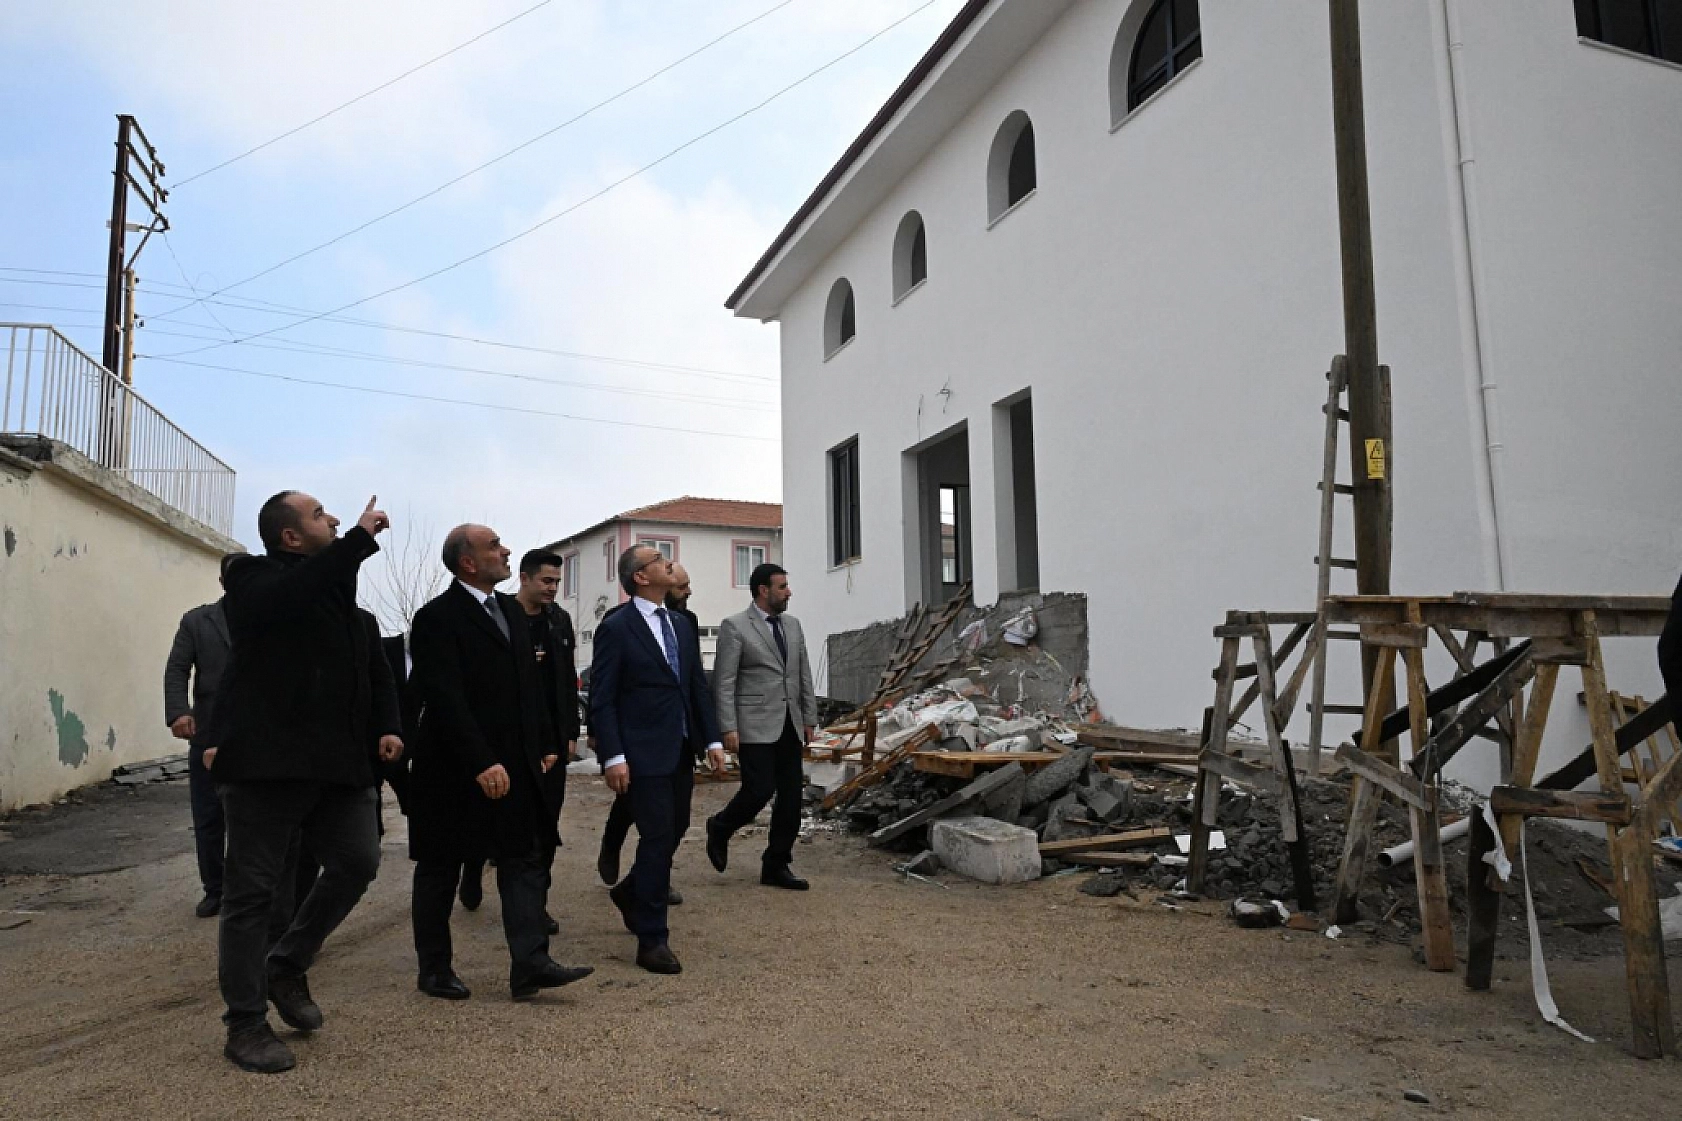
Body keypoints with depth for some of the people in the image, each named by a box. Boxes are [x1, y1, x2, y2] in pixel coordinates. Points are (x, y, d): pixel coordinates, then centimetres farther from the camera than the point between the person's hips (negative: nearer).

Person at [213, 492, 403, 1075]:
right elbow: (295, 594, -29)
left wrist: (387, 726, 2)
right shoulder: (254, 580, -4)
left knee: (358, 862, 3)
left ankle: (287, 967, 25)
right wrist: (361, 538, -24)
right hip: (267, 762, -6)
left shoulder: (346, 597, 17)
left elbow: (376, 672, 19)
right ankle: (246, 1023, 15)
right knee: (252, 891, 2)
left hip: (338, 763, 7)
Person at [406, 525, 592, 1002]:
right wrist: (482, 764, -25)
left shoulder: (509, 608, 11)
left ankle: (529, 964, 3)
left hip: (517, 765, 7)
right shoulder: (437, 618, -13)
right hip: (455, 768, -7)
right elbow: (444, 699, -21)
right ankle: (434, 970, 22)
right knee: (440, 871, 9)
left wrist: (546, 744, 9)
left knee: (525, 861, 1)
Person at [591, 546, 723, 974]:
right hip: (645, 753, -7)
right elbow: (602, 699, -10)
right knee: (657, 839, -5)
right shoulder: (616, 628, -8)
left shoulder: (682, 625, 12)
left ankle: (631, 892, 41)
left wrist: (712, 740, 6)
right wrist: (613, 756, -17)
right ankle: (652, 939, 7)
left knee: (671, 835, 15)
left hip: (682, 751, 7)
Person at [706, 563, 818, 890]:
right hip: (755, 727, -6)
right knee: (759, 790, -9)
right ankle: (720, 828, 20)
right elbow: (724, 682, -9)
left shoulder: (793, 625, 13)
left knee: (791, 796, 5)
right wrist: (728, 728, -14)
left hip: (790, 726, 6)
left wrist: (809, 719, 12)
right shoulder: (734, 627, -6)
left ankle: (776, 866, 16)